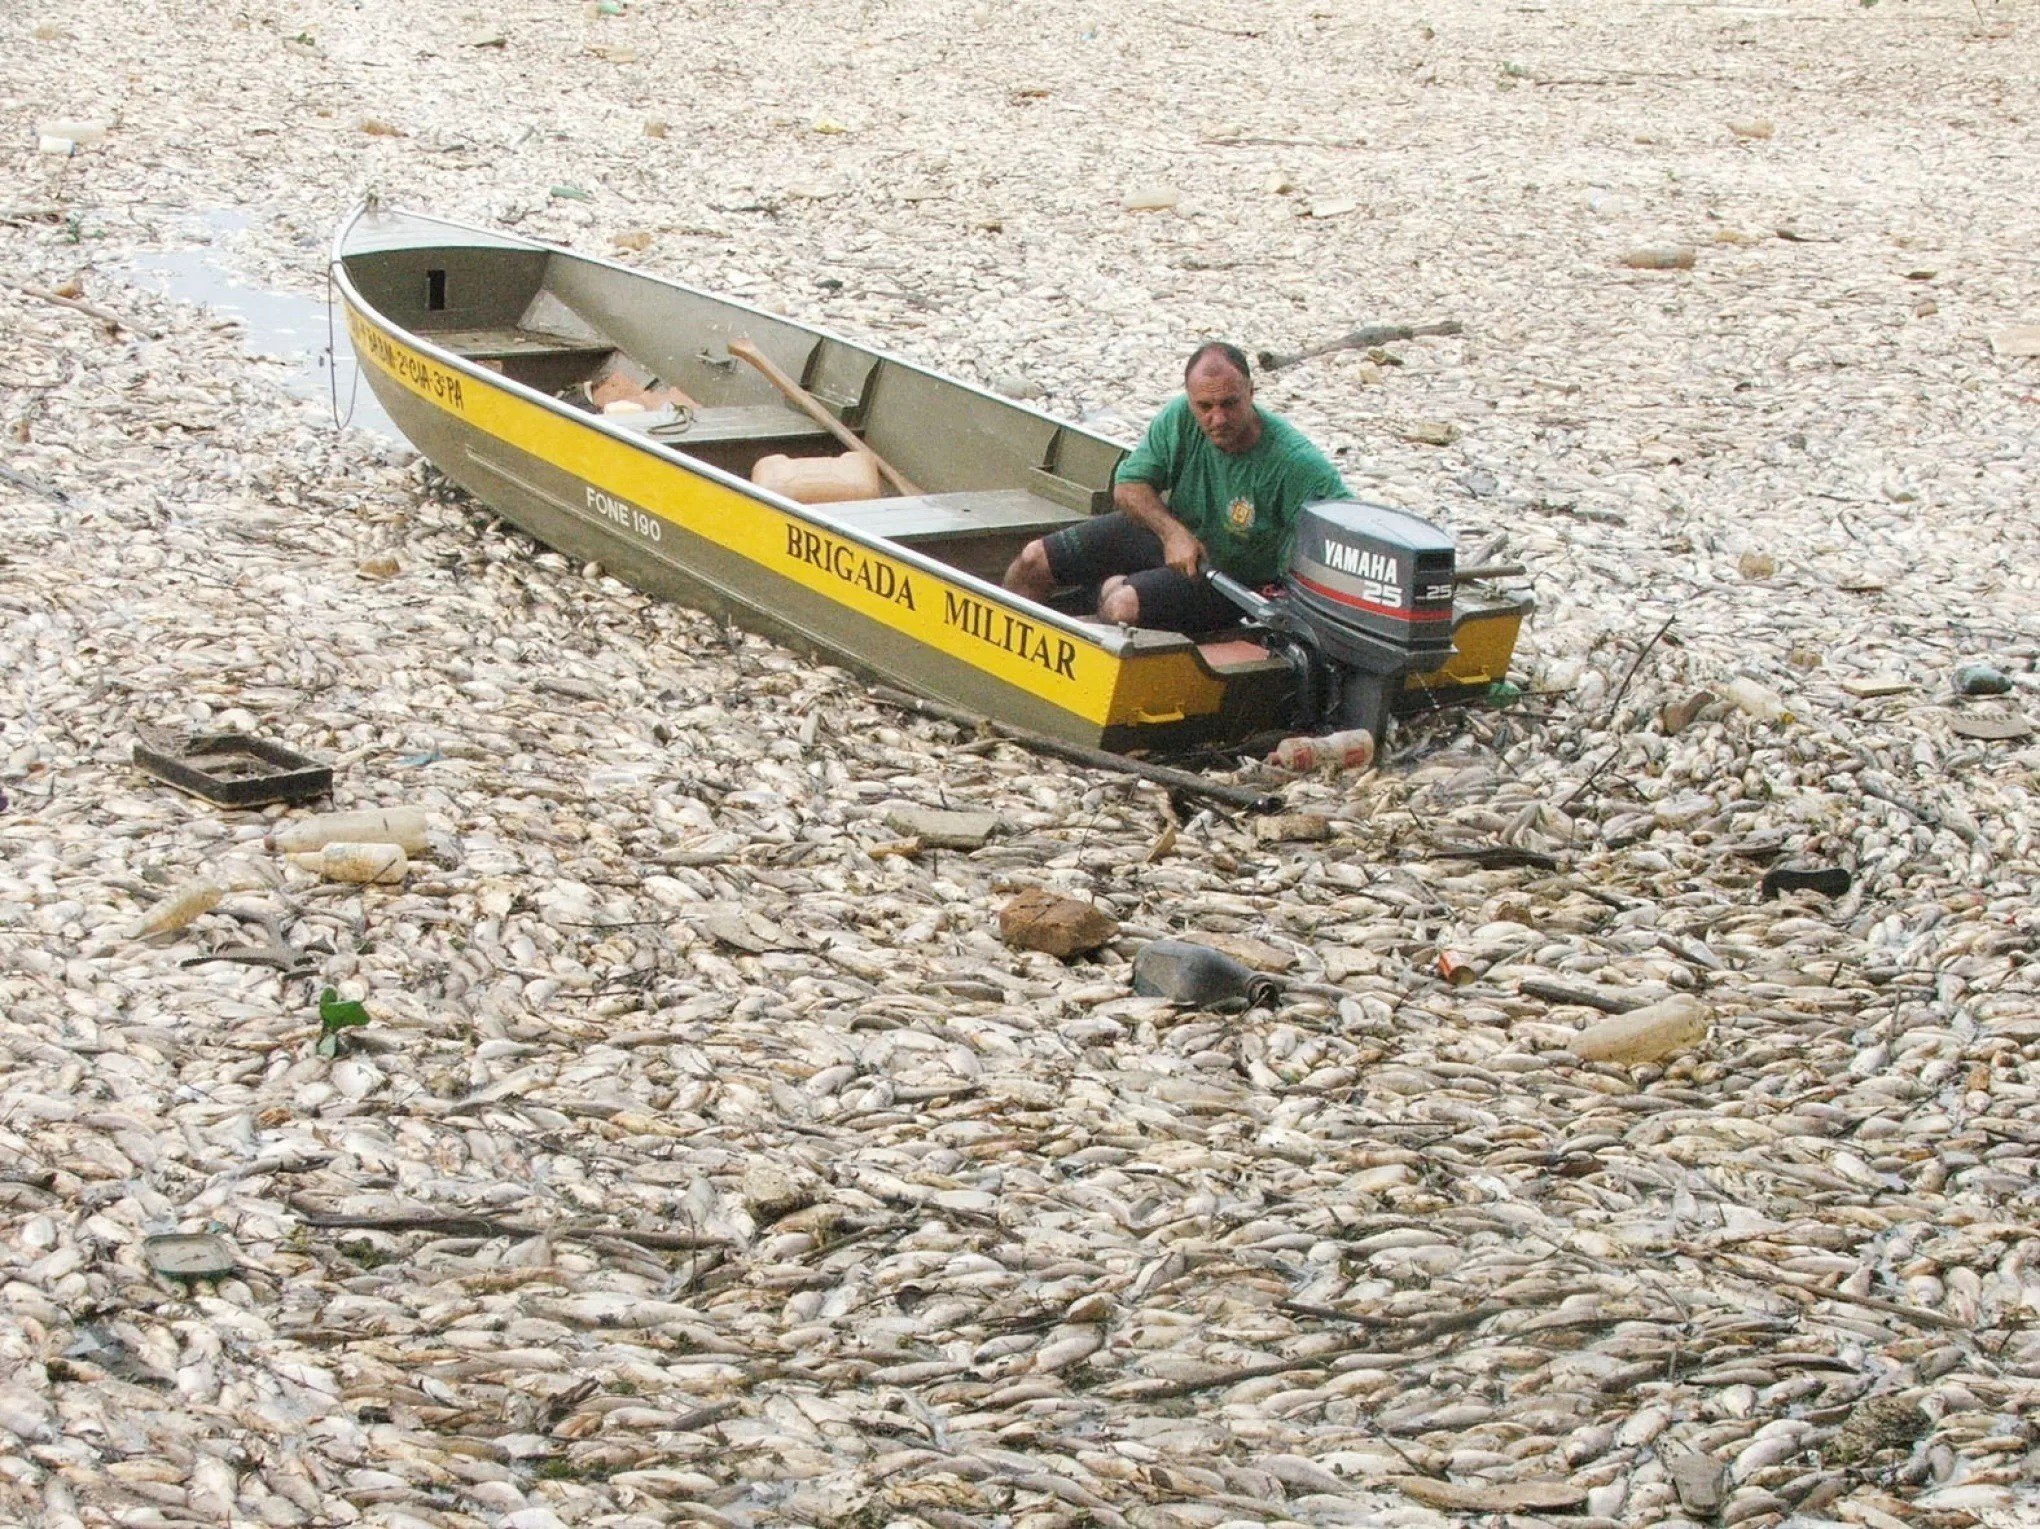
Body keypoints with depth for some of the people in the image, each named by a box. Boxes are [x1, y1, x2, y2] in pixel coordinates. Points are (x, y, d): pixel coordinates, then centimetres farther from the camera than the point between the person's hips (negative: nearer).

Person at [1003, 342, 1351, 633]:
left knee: (1123, 604, -31)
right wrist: (1174, 532, -26)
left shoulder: (1294, 461, -30)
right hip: (1163, 530, 5)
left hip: (1228, 576, -5)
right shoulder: (1179, 418, -17)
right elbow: (1128, 486, -8)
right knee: (1033, 561, 2)